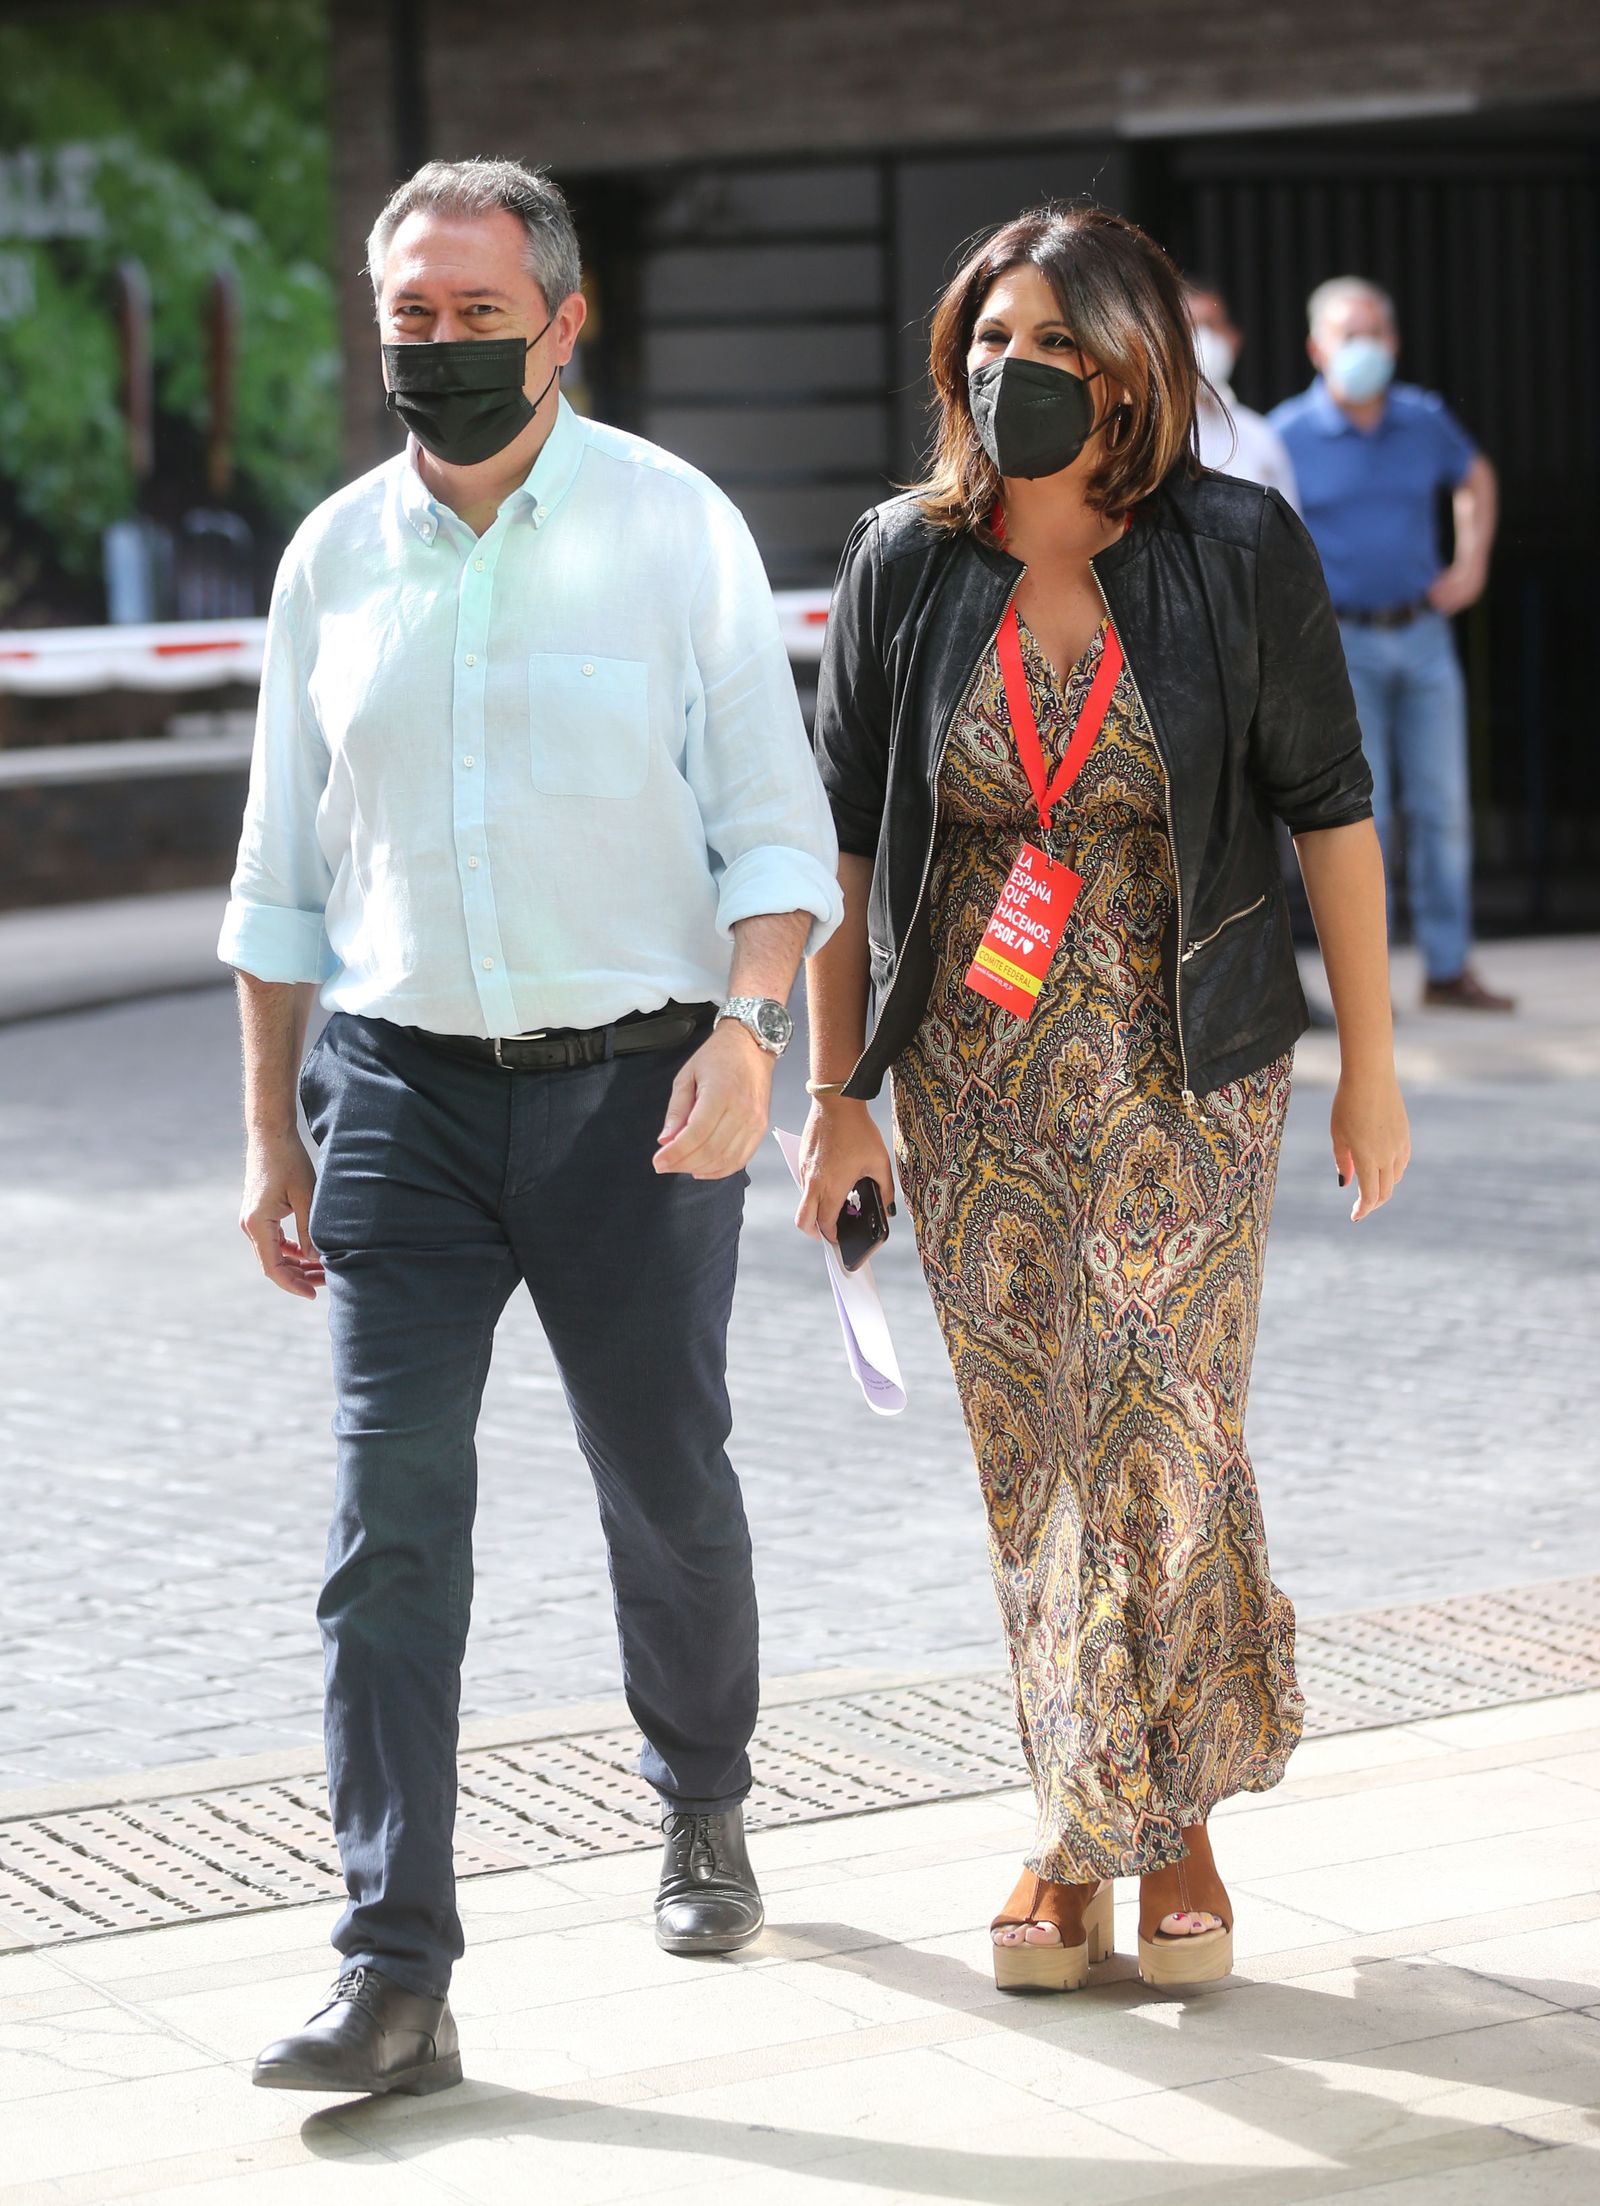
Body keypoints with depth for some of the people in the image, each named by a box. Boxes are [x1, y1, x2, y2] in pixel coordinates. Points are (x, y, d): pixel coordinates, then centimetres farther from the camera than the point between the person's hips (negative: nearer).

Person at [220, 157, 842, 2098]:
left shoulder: (675, 527, -2)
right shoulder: (336, 554, 7)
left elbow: (774, 824, -3)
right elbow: (284, 869, 13)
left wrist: (746, 1026, -20)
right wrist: (268, 1134, 11)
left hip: (633, 1084, -1)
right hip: (403, 1086, 2)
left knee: (667, 1488, 11)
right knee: (390, 1512, -9)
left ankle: (701, 1811, 39)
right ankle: (394, 1975, -8)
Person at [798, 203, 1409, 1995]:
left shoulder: (1238, 554, -7)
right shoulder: (902, 568, -2)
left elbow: (1330, 809, -1)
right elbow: (841, 843, 3)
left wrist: (1369, 1064, -1)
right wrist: (833, 1095, 2)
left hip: (1182, 1076, -2)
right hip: (972, 1084, 2)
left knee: (1162, 1443, -3)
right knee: (1029, 1453, 6)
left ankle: (1163, 1819, 13)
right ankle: (1076, 1818, 19)